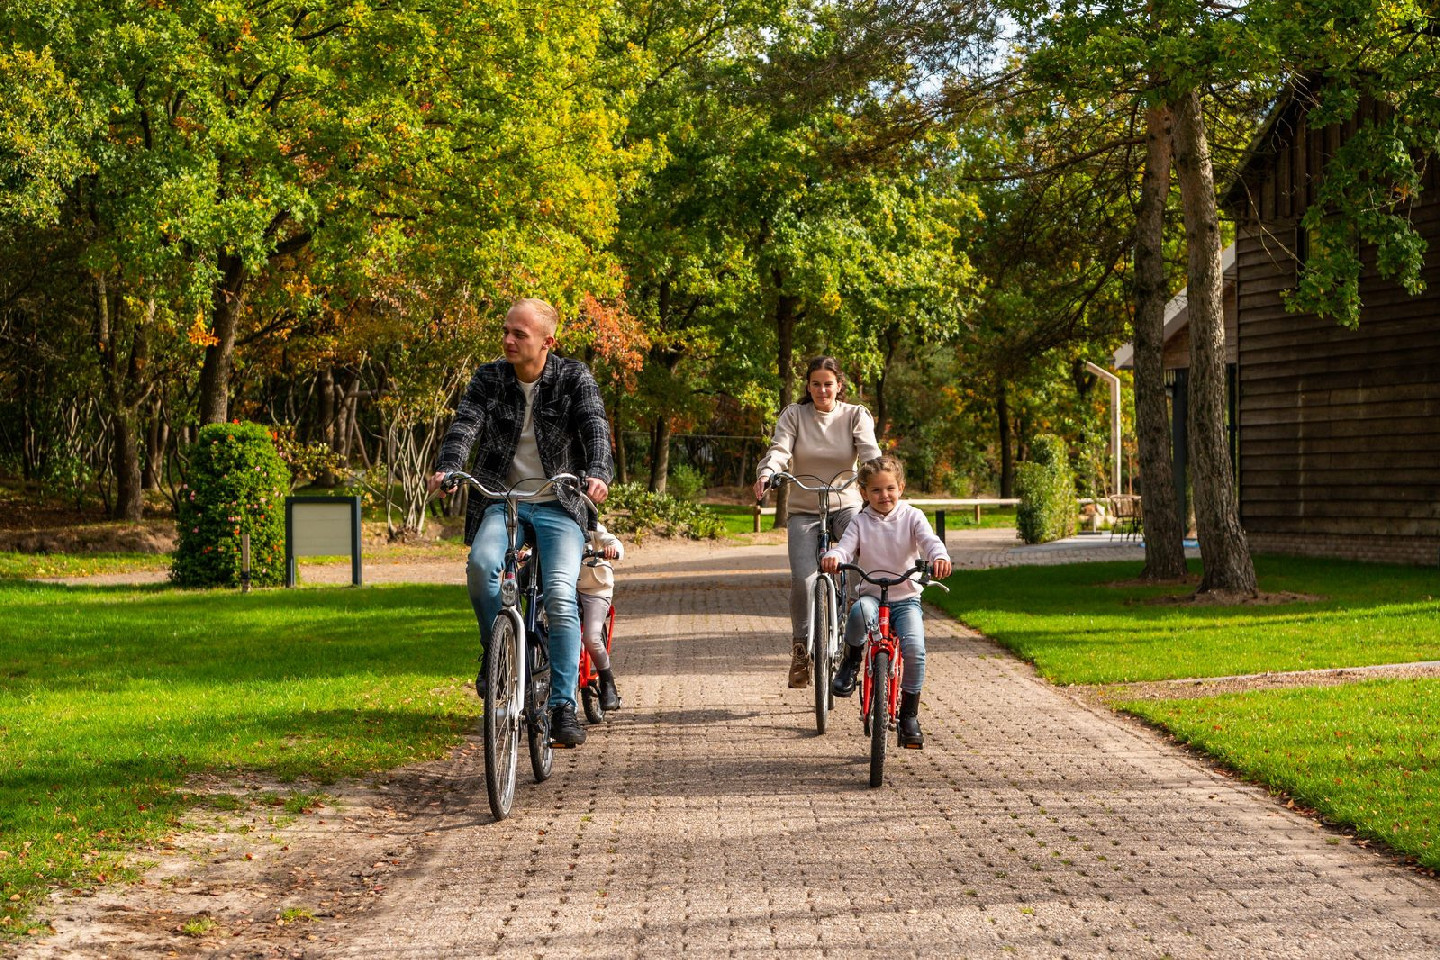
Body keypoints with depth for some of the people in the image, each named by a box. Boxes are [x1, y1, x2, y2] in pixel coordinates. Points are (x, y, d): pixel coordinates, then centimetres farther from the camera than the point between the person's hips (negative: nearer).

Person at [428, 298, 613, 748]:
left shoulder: (574, 377, -1)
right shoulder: (488, 378, 4)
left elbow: (595, 427, -16)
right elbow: (465, 424, -10)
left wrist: (598, 473, -37)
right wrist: (447, 468, -32)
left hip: (559, 505, -1)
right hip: (501, 501, 2)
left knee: (560, 596, -21)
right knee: (481, 564, -30)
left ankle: (563, 707, -16)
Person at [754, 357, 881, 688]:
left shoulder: (856, 415, 3)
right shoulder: (794, 415, 2)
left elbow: (869, 450, -13)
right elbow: (779, 449, -13)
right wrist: (766, 473, -35)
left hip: (846, 506, 0)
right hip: (804, 511, 0)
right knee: (802, 579, -18)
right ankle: (801, 649, 0)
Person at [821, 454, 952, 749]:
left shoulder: (911, 517, 2)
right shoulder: (861, 522, 4)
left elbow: (929, 540, -15)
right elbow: (845, 547, -10)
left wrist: (940, 557, -39)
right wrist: (833, 557, -35)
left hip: (906, 598, 0)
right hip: (871, 595, 0)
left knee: (914, 648, -24)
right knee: (859, 612, -38)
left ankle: (909, 715, -7)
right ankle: (851, 659, -8)